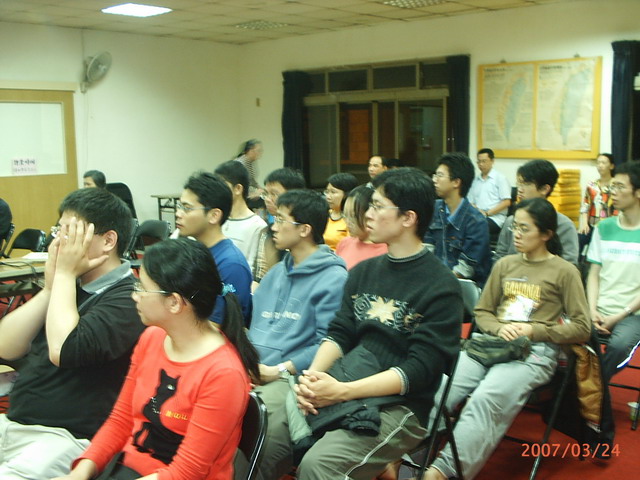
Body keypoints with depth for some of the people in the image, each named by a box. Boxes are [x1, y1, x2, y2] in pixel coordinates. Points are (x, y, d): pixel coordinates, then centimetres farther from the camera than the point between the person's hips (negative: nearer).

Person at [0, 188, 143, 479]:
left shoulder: (127, 298, -13)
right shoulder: (66, 285, 11)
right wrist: (50, 286, -5)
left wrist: (65, 274, -14)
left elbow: (63, 351, -26)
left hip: (69, 437, -7)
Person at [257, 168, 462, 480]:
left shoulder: (440, 287, -8)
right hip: (341, 388, 6)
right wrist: (313, 376, -10)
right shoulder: (362, 272, 13)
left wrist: (342, 391, -21)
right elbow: (339, 335, 11)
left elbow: (420, 369, -14)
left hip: (400, 405, -6)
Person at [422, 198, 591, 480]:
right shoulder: (505, 265, 19)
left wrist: (535, 331, -9)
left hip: (534, 352, -4)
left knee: (485, 400, -35)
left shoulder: (564, 272, 6)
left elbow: (582, 329, 4)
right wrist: (499, 328, 0)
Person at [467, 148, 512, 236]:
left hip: (495, 218, -4)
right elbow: (470, 202, 18)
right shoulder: (475, 180, 21)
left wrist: (487, 213, -10)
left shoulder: (500, 178, 6)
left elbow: (507, 202, -2)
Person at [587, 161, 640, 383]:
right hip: (601, 311, 3)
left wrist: (619, 316, -12)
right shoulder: (603, 228, 11)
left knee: (618, 346, -33)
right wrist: (593, 311, -5)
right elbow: (594, 274, 10)